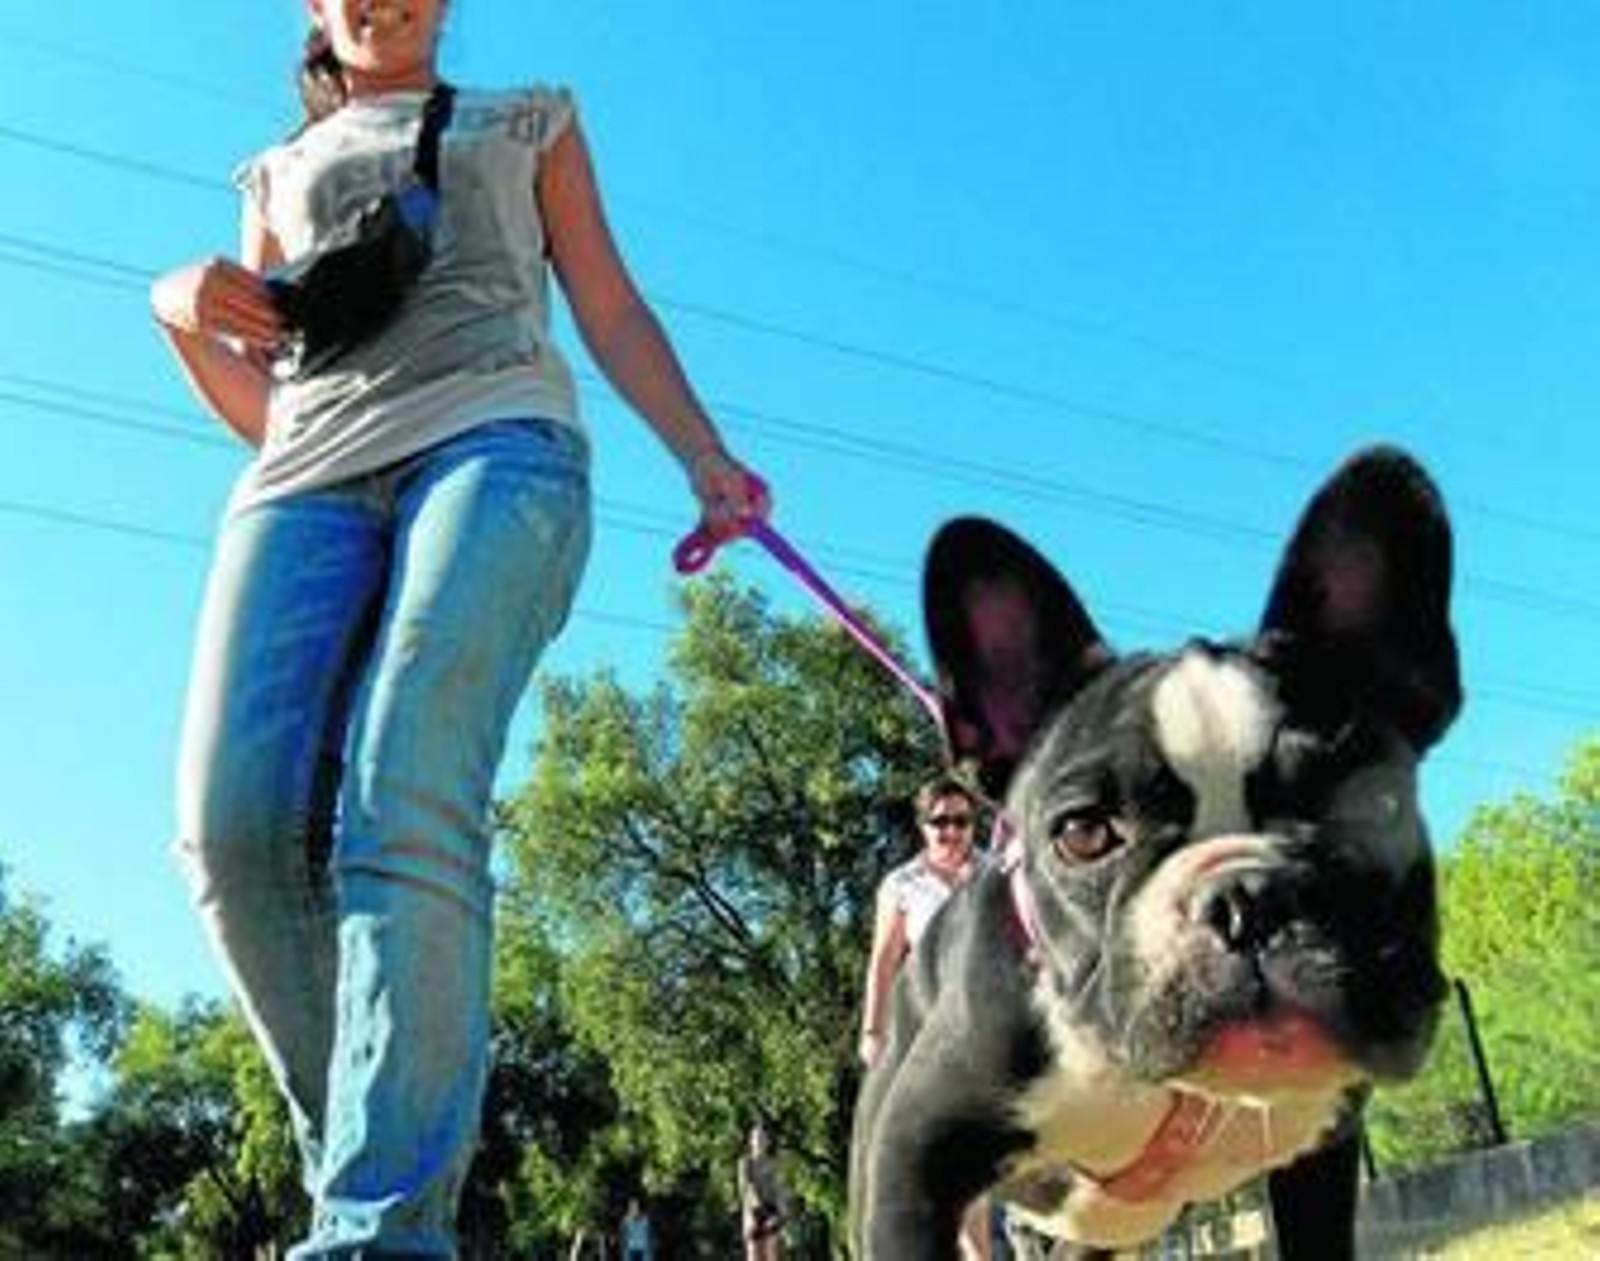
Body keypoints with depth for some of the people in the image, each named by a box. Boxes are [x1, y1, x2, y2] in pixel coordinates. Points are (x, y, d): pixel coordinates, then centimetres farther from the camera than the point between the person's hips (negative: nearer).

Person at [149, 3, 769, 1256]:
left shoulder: (527, 121, 31)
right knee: (237, 819, -21)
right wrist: (178, 311, 9)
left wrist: (706, 457, 3)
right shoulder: (281, 172, 35)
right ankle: (362, 1157, -10)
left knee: (406, 799, -27)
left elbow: (613, 313, 20)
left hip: (494, 436, -3)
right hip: (311, 475, 3)